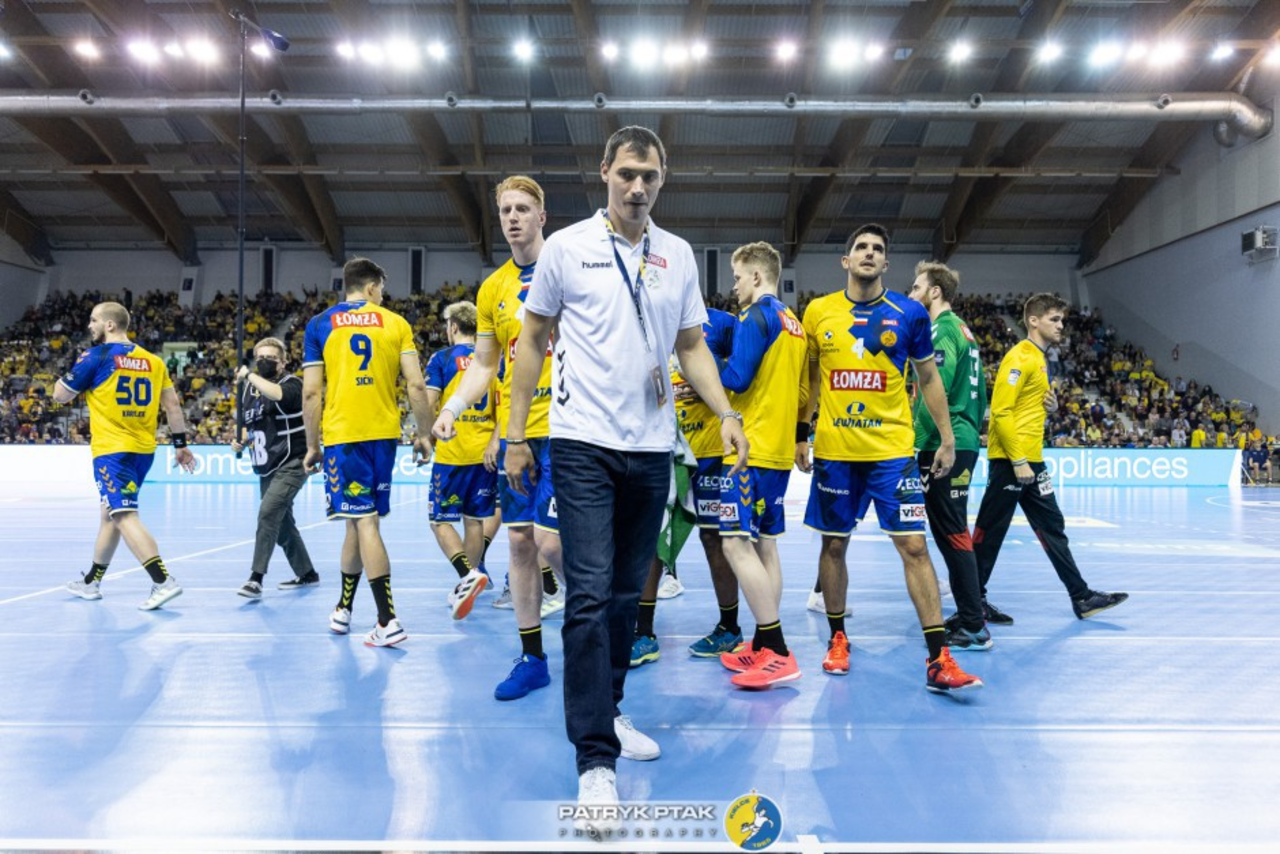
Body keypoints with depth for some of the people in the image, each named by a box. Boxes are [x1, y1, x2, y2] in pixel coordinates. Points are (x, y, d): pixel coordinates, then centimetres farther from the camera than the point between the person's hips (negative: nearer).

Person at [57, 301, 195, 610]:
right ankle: (91, 581, 33)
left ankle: (163, 581, -23)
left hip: (112, 449, -7)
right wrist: (180, 444, 11)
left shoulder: (96, 356, -6)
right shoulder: (153, 360, 9)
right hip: (144, 449, 7)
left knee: (124, 516, -11)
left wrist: (73, 372, 19)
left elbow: (60, 395, 2)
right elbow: (173, 404, 6)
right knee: (110, 513, 20)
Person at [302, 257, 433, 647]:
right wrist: (423, 434, 7)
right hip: (384, 433, 2)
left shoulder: (319, 325, 6)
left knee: (364, 520, -3)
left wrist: (312, 446, 8)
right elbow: (416, 386, -2)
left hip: (342, 434, -2)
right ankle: (343, 609, 27)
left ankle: (388, 622, -7)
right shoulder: (396, 323, 7)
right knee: (357, 518, 13)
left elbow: (311, 393, 1)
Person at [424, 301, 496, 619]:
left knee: (440, 520, 4)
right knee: (474, 520, 11)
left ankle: (468, 574, -15)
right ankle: (466, 586, 19)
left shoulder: (442, 358, -4)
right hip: (485, 452, 5)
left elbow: (428, 405, -9)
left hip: (452, 453, -4)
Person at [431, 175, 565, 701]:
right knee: (519, 542, 8)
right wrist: (452, 408, -1)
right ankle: (532, 658, 21)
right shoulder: (492, 289, 11)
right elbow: (484, 365, 15)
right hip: (514, 431, 5)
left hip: (563, 428, -5)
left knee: (551, 541, -11)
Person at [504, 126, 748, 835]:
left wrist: (726, 413, -1)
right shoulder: (566, 246, 1)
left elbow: (691, 346, 14)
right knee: (590, 596, -9)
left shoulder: (679, 255, 10)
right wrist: (515, 435, 4)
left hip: (652, 450, 4)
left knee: (627, 592, 13)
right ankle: (595, 759, -2)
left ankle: (606, 712, 32)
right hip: (583, 444, -4)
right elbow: (534, 340, 6)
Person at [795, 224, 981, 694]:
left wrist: (947, 438, 6)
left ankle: (938, 658, 1)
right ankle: (837, 638, 27)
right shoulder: (818, 311, 4)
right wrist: (801, 433, 10)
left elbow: (929, 378, 9)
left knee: (914, 546, -5)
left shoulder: (910, 314, 1)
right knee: (833, 544, 9)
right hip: (834, 449, 1)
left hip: (893, 448, -1)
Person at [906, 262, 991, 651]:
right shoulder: (962, 329, 18)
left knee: (952, 534, -5)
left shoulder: (943, 329, -11)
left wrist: (916, 441, -16)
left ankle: (973, 627, 0)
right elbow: (978, 392, 21)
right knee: (954, 533, 15)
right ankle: (968, 615, 23)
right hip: (963, 443, 10)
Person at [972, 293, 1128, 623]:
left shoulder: (1039, 359, 17)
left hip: (1032, 460, 10)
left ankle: (1081, 597, 20)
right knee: (990, 531, -1)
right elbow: (1001, 411, -19)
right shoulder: (1020, 356, -12)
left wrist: (1050, 405, 5)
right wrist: (1018, 461, -21)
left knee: (1053, 528, 13)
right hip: (1010, 459, -10)